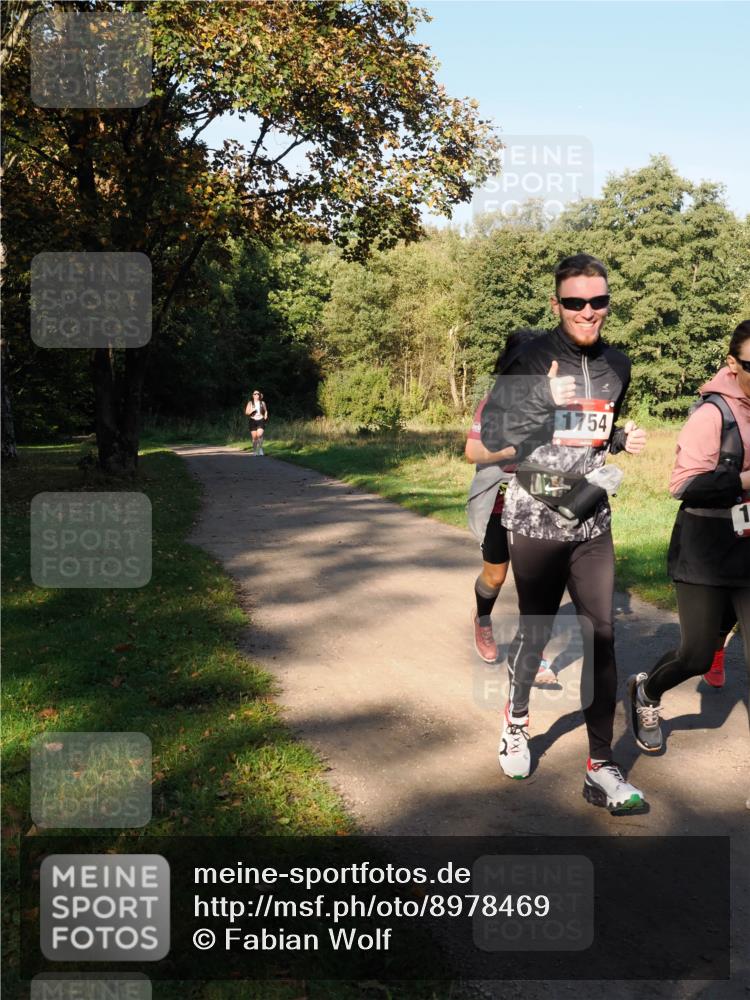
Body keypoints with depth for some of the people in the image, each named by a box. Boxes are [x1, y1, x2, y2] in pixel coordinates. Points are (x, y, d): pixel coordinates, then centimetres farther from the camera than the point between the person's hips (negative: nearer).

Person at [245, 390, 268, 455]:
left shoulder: (262, 403, 9)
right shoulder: (250, 403, 6)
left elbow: (265, 411, 24)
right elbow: (246, 413, 4)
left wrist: (265, 416, 5)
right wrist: (252, 410, -13)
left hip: (260, 421, 0)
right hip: (253, 421, 0)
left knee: (259, 435, -21)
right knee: (254, 437, -1)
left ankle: (260, 449, -6)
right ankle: (254, 451, 13)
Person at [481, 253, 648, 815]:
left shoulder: (617, 366, 8)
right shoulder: (530, 361, -8)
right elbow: (491, 435, -9)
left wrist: (623, 441, 1)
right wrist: (545, 402, -22)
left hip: (593, 524, 4)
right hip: (536, 522, -4)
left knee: (602, 640, 1)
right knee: (536, 633, 9)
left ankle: (602, 769, 9)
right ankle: (517, 721, 37)